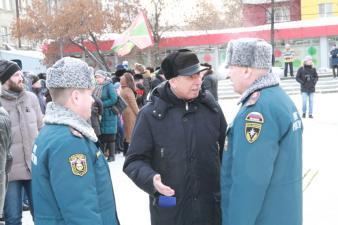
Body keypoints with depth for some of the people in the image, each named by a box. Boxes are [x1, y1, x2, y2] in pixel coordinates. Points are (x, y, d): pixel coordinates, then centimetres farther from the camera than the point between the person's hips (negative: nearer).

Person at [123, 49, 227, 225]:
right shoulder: (151, 114, -8)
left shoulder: (211, 107, 1)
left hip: (211, 209, 3)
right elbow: (135, 160, -5)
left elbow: (226, 150, 11)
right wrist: (151, 179, -23)